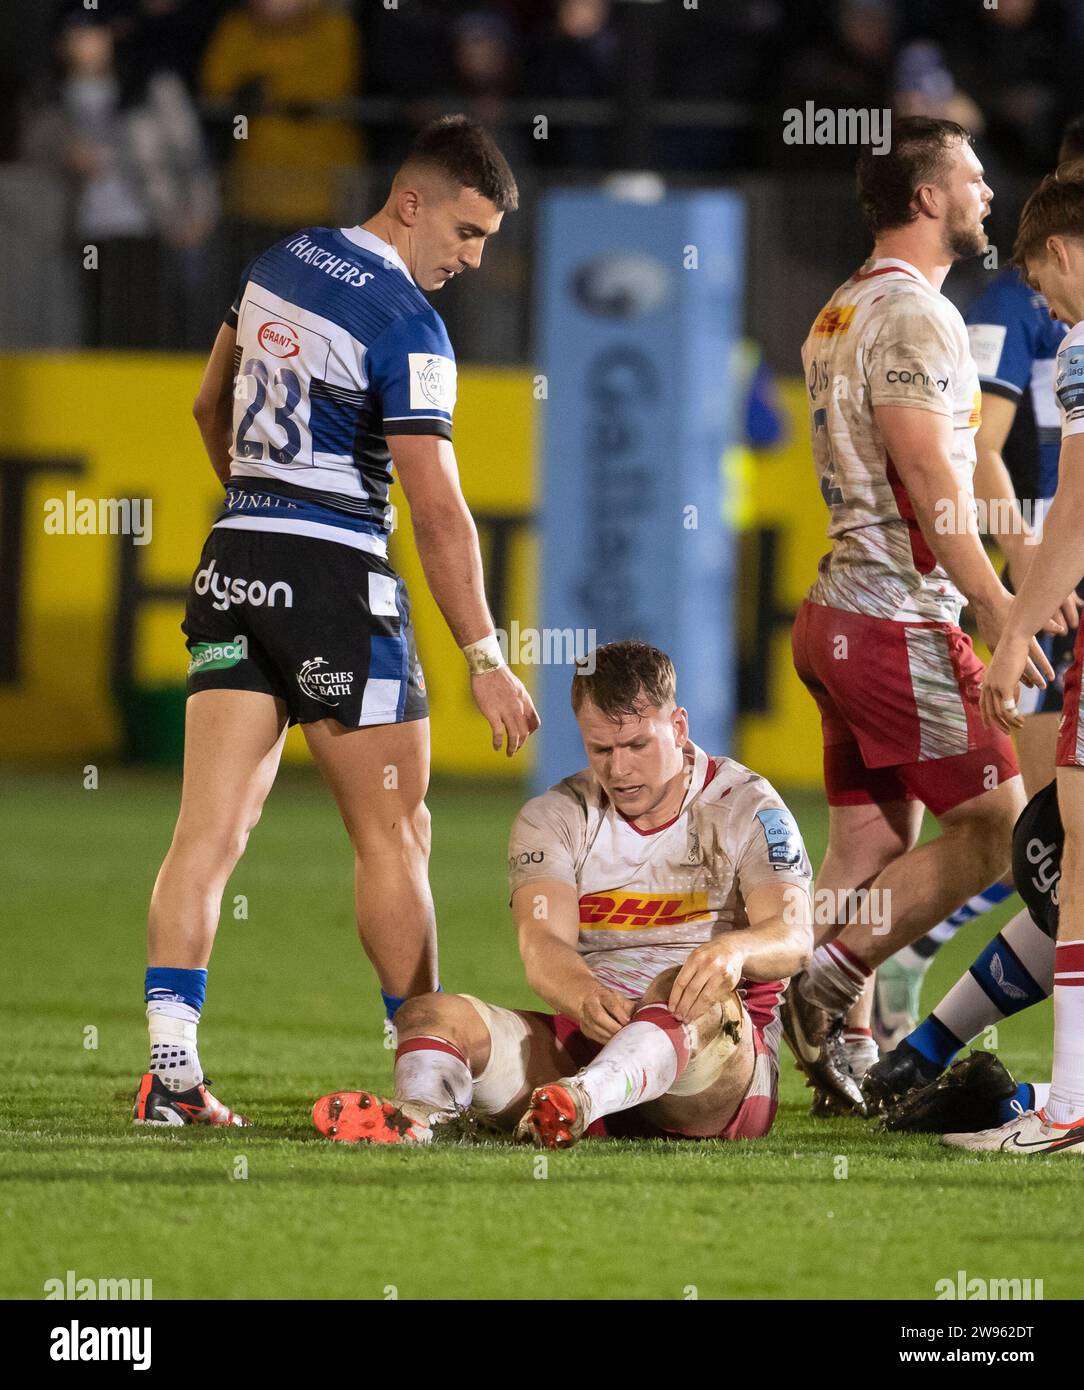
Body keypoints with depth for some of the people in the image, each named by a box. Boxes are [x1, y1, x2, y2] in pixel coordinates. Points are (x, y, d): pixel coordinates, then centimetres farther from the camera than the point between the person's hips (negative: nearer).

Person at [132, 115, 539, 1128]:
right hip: (336, 585, -7)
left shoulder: (278, 264, 10)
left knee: (209, 831, 0)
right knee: (392, 836, 5)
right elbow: (436, 508, -17)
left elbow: (211, 407, 23)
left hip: (235, 559, 7)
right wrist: (483, 658, -15)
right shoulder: (406, 326, -14)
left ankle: (171, 1067, -9)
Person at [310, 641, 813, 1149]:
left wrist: (735, 949, -40)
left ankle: (582, 1097, -66)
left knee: (698, 999, -38)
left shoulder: (746, 807, 3)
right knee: (429, 1013, -19)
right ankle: (418, 1112, -55)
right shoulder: (552, 817, 9)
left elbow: (793, 936, -13)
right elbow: (543, 945, -8)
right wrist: (585, 998, -34)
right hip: (588, 1038, 3)